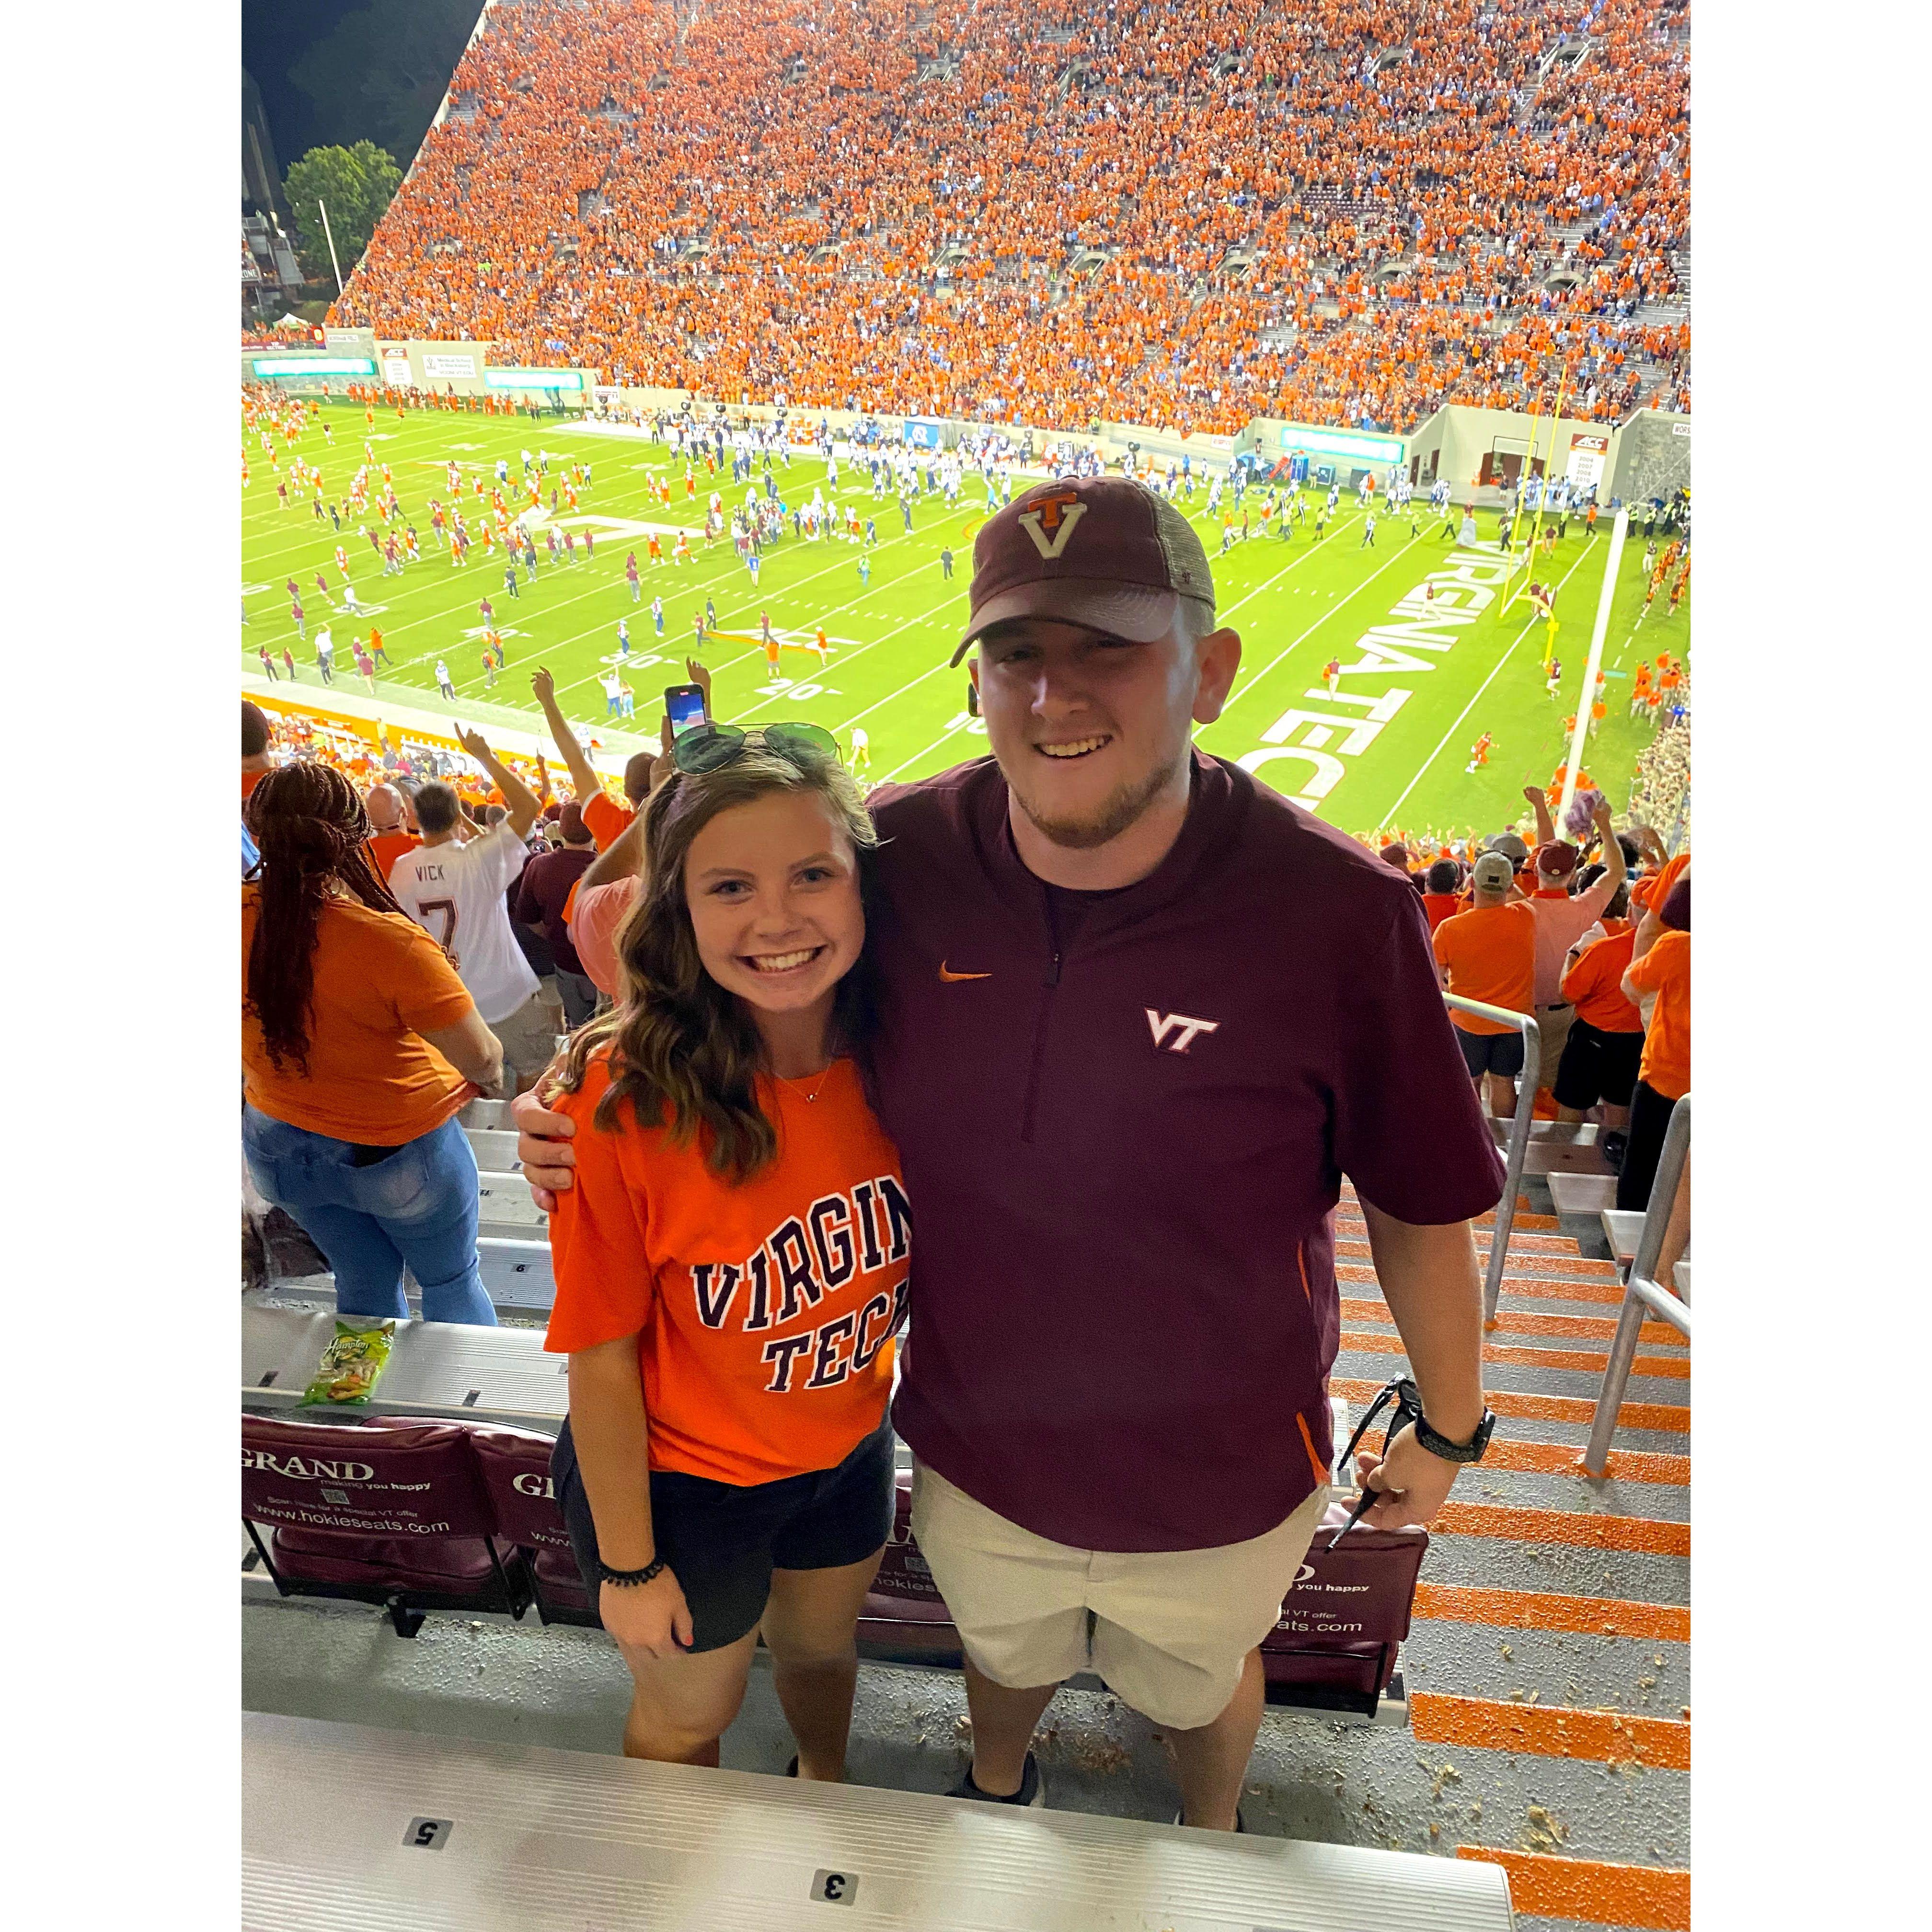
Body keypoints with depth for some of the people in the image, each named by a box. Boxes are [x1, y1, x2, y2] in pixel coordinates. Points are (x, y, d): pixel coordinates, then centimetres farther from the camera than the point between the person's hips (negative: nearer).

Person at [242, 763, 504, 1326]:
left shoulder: (247, 915, -16)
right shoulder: (390, 941, -31)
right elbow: (482, 1057, -25)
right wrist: (492, 1075, -4)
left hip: (277, 1146, 5)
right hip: (398, 1151, -5)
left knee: (365, 1286, 25)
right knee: (452, 1282, 19)